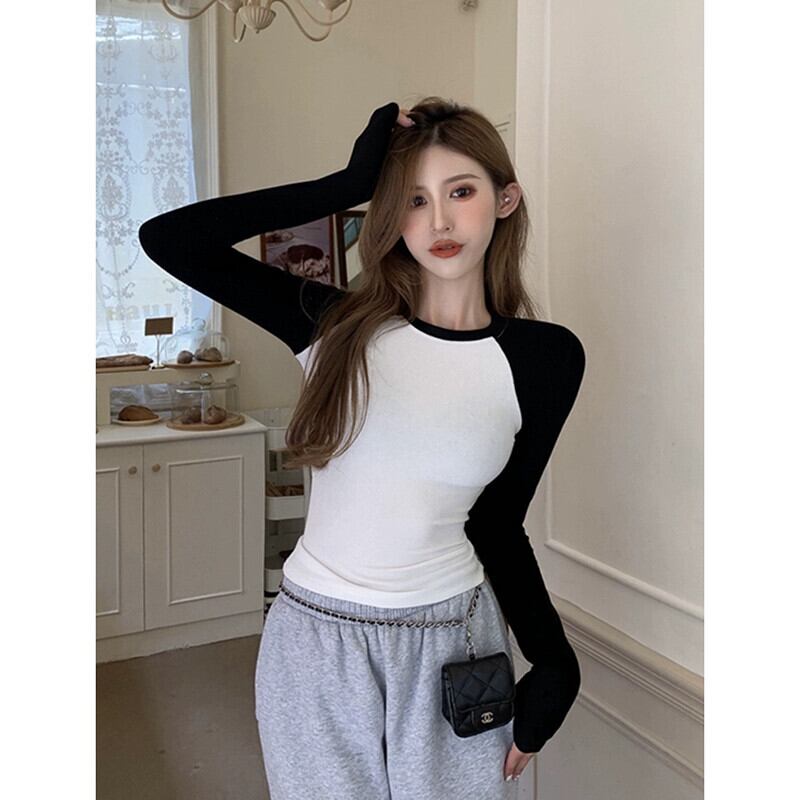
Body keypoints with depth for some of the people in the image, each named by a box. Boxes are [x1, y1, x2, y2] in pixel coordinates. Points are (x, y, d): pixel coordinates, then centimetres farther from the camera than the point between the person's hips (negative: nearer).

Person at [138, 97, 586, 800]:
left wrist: (555, 664, -1)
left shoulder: (544, 357, -4)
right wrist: (350, 183, -13)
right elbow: (168, 240, -13)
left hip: (451, 646, 0)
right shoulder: (339, 326, -5)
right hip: (315, 643, 0)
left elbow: (498, 523, 3)